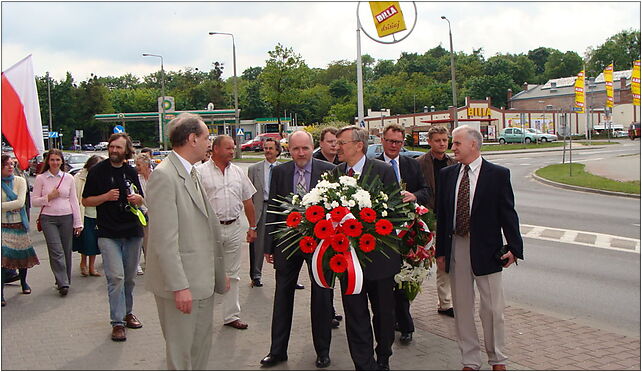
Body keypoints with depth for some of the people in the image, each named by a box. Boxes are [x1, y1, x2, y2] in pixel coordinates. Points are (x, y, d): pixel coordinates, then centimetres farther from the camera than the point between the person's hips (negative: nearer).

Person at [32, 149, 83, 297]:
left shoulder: (69, 178, 7)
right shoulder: (41, 178, 3)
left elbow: (74, 201, 9)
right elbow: (34, 201, 4)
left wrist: (78, 222, 5)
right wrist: (48, 197, -12)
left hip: (66, 218, 2)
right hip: (48, 219, -2)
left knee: (66, 251, 5)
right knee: (56, 251, -10)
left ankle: (64, 281, 18)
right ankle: (63, 283, -10)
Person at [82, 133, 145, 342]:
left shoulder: (131, 172, 11)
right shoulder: (98, 171, -1)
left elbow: (141, 200, 19)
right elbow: (86, 201, 1)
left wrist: (137, 198, -4)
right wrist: (106, 196, -15)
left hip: (132, 231, 4)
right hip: (108, 233, -4)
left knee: (129, 277, 12)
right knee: (116, 276, -12)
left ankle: (127, 312, 28)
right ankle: (117, 322, -5)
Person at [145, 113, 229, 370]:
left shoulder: (193, 174, 13)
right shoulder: (164, 176, -17)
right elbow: (164, 239, -21)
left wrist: (219, 274, 18)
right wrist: (179, 286, -22)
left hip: (202, 281, 9)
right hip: (180, 283, -9)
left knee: (201, 345, 19)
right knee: (180, 351, 3)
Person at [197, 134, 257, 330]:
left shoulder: (238, 172, 11)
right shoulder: (201, 172, -6)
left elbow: (248, 201, 16)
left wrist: (252, 227, 15)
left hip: (234, 227, 5)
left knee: (232, 275, 11)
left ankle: (231, 315, 20)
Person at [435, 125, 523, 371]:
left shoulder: (498, 175, -5)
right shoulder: (447, 174, 6)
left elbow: (508, 214, -4)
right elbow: (441, 214, 8)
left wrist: (514, 248, -10)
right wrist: (440, 250, 6)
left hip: (486, 250, -3)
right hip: (456, 248, 3)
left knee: (492, 309, 6)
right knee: (462, 307, 10)